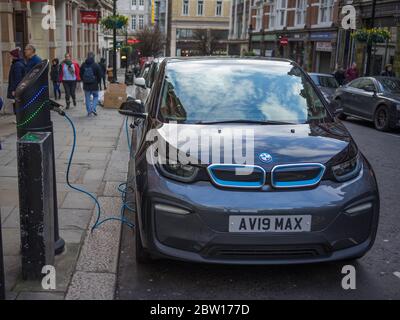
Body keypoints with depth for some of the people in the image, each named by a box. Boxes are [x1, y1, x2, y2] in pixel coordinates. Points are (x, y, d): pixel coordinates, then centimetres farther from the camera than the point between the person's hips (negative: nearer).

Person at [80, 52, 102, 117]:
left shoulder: (83, 65, 1)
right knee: (96, 96, 13)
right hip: (94, 85, -2)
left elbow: (80, 74, 8)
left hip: (86, 85, 2)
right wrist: (97, 81, 12)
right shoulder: (96, 65, -9)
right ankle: (93, 108, -4)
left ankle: (89, 111, 10)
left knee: (87, 98, 10)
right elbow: (100, 75, -5)